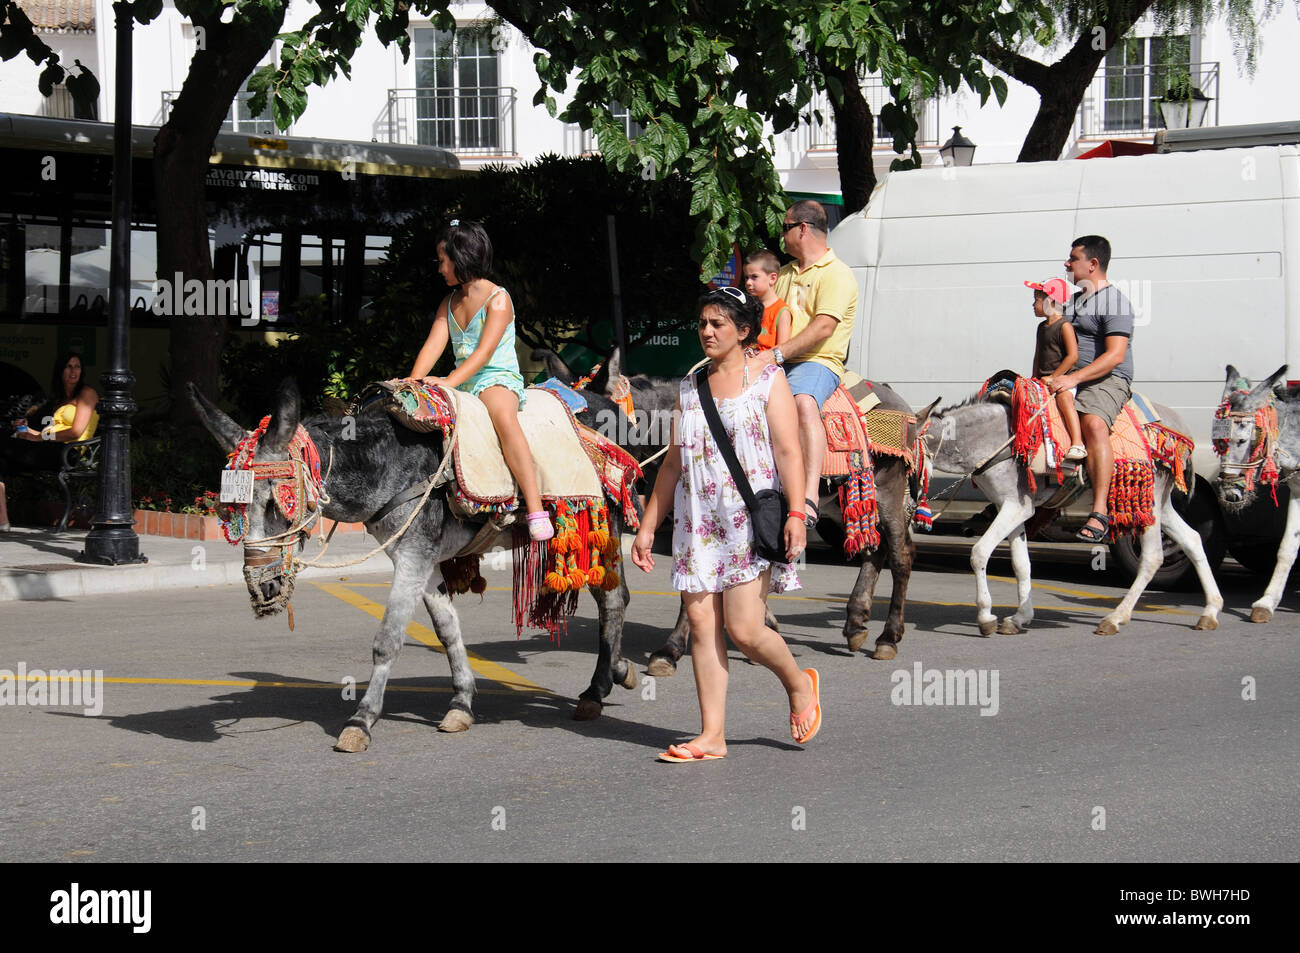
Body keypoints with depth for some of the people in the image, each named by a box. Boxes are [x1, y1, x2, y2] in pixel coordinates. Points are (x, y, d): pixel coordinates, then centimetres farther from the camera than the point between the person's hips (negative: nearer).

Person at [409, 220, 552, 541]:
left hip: (498, 379, -8)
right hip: (462, 385, 8)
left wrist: (449, 382, -29)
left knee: (502, 415, -38)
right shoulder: (449, 304, 15)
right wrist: (414, 382, -15)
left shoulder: (498, 299, -7)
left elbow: (484, 352, -18)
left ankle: (536, 510, -46)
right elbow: (433, 346, 3)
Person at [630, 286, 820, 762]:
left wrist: (796, 514, -19)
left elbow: (788, 453, -7)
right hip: (697, 521, 5)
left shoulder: (768, 378, 0)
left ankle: (799, 684, 18)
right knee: (701, 626, -1)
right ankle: (712, 735, 4)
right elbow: (673, 463, 18)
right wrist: (648, 526, 14)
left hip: (752, 516, -5)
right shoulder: (690, 385, 14)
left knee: (743, 629, -11)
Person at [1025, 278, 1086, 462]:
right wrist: (1035, 379, 15)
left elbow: (1073, 355, -17)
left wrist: (1054, 377, -18)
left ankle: (1077, 444, -44)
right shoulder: (1042, 327, 18)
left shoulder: (1064, 326, -9)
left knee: (1064, 397, -34)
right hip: (1044, 379, 9)